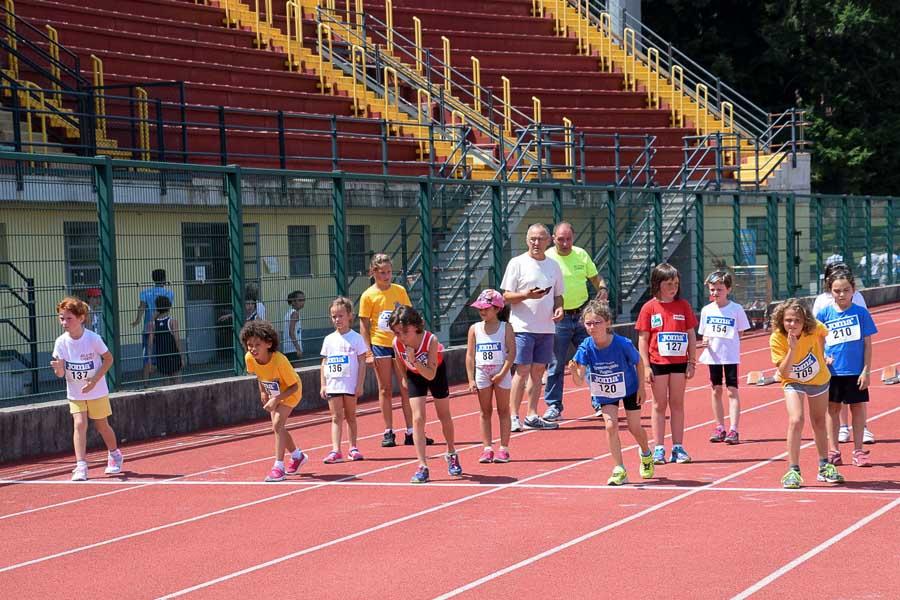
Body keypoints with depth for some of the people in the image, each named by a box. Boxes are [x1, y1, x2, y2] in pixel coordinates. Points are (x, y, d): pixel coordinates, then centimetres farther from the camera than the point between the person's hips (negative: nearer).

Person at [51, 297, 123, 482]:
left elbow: (109, 358, -7)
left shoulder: (93, 339, -19)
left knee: (102, 426, 11)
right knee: (79, 424, -14)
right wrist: (58, 368, -37)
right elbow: (61, 374, -12)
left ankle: (115, 455, 37)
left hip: (97, 391, -2)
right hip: (75, 393, 2)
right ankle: (81, 466, -17)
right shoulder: (61, 342, -12)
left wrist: (95, 379, -17)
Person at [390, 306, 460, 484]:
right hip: (415, 375, 1)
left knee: (444, 416, 14)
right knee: (418, 419, -12)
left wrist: (414, 361, -48)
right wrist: (406, 380, 7)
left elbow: (431, 375, -36)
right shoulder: (397, 343, -29)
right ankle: (422, 467, -14)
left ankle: (451, 454, 38)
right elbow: (400, 364, -5)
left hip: (436, 371, -1)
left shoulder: (431, 340, -37)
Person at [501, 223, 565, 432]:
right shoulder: (517, 263, -3)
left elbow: (558, 295, 20)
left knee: (538, 371, 8)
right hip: (523, 327, -5)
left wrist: (559, 308, -1)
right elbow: (506, 296, -5)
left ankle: (532, 416, 13)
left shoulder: (553, 265, 12)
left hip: (546, 327, 5)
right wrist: (526, 295, -23)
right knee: (522, 371, -8)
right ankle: (513, 416, -4)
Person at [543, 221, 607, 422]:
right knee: (556, 364, 0)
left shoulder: (581, 255, 5)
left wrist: (602, 288, -6)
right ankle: (554, 406, 9)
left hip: (582, 315, 4)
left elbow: (595, 277, 16)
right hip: (558, 318, -3)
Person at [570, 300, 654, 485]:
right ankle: (619, 470, -6)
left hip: (629, 389, -1)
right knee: (610, 425, -15)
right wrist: (574, 371, -52)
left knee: (634, 428, 7)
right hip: (604, 393, 1)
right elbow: (579, 381, -30)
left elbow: (639, 361, -10)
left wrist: (641, 387, -7)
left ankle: (646, 455, 41)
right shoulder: (586, 348, -26)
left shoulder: (623, 344, -31)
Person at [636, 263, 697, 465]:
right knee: (659, 405, 5)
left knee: (677, 404, 7)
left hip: (679, 362, 2)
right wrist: (646, 366, -7)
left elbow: (691, 335, 6)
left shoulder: (683, 306, 3)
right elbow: (643, 338, -2)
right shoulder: (649, 308, -3)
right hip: (658, 363, -2)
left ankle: (678, 448, 11)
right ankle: (659, 449, 9)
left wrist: (691, 362, 1)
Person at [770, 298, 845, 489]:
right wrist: (792, 348, -42)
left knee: (819, 423, 18)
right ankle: (793, 471, -16)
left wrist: (821, 357, 0)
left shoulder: (815, 328, -26)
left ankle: (824, 467, 35)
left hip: (819, 379, 3)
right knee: (796, 420, -23)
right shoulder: (777, 338, -29)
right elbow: (784, 373, -32)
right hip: (794, 382, -3)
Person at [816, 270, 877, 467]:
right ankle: (833, 451, 17)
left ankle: (858, 451, 15)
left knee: (858, 408, 5)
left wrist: (866, 370, -5)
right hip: (832, 371, 1)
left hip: (856, 371, -1)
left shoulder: (861, 313, -2)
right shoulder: (824, 314, 0)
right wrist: (823, 358, -10)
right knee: (833, 408, 8)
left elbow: (867, 344, 0)